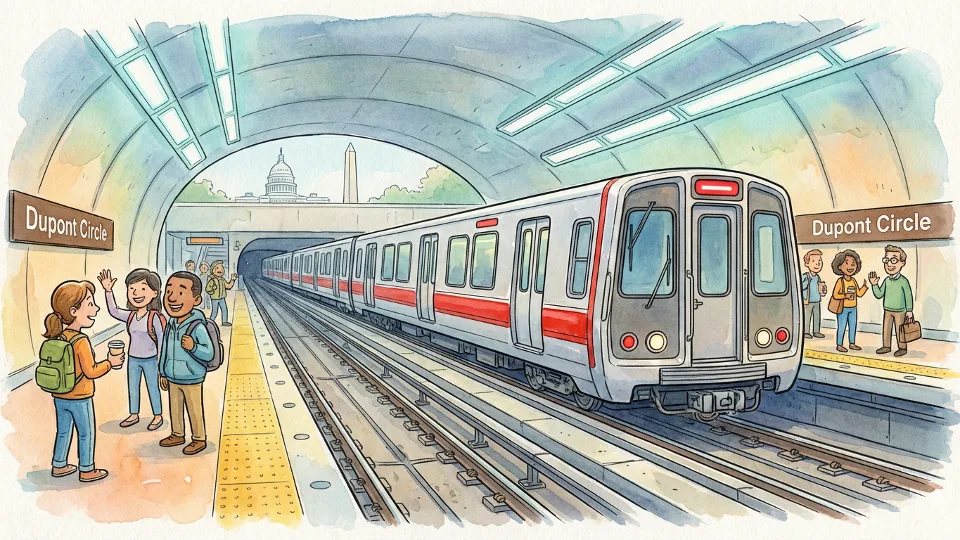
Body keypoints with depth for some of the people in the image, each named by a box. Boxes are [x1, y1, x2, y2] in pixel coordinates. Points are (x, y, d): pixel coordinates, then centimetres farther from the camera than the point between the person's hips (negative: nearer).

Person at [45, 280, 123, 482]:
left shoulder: (57, 338, -1)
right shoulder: (81, 341, -24)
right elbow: (91, 371, -23)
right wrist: (110, 363, -10)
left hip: (59, 397, 7)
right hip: (79, 398, -7)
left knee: (63, 431, 20)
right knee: (86, 434, 8)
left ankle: (59, 466, 32)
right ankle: (87, 471, 18)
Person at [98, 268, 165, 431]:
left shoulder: (155, 317, -18)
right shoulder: (131, 316, -2)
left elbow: (161, 339, -14)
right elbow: (113, 311, 2)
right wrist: (108, 291, -6)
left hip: (150, 360, -6)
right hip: (133, 359, 6)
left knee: (153, 388, 6)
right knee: (132, 387, 15)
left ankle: (158, 416, 19)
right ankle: (134, 415, 31)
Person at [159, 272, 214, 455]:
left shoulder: (198, 327, -22)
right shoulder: (170, 325, -1)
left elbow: (209, 354, -21)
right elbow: (164, 350, 9)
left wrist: (193, 347, -37)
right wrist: (163, 373, 13)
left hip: (191, 380, -6)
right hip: (173, 379, 6)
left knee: (194, 410, 6)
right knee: (174, 408, 19)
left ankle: (199, 439, 20)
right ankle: (177, 435, 36)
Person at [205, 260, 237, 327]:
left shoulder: (222, 280, 4)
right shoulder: (212, 280, -16)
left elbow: (228, 286, 10)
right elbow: (207, 288, -17)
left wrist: (232, 280, 5)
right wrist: (212, 288, -33)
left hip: (222, 298, 6)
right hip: (215, 299, -6)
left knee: (224, 309, 9)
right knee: (214, 311, -2)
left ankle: (224, 321, 20)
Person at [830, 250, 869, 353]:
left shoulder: (853, 281, 5)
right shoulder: (840, 281, -13)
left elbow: (859, 293, 10)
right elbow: (835, 295, -17)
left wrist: (865, 286, 0)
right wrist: (845, 295, -26)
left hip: (853, 308, 7)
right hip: (843, 308, -7)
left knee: (853, 326, 13)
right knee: (841, 327, -2)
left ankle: (852, 343, 25)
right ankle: (839, 345, 6)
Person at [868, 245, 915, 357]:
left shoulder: (903, 281, -16)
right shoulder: (887, 280, 0)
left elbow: (908, 296, -11)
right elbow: (879, 295, 5)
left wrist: (909, 310, -9)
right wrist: (874, 285, -8)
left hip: (899, 311, -6)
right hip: (887, 310, 6)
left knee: (899, 330, 3)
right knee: (886, 329, 12)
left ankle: (902, 348, 16)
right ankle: (886, 346, 24)